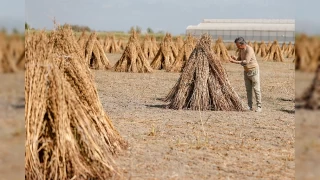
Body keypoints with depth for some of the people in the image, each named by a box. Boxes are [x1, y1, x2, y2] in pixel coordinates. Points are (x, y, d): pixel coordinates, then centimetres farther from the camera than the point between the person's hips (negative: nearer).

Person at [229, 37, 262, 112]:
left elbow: (246, 61, -28)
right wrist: (235, 58, -11)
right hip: (246, 71, 8)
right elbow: (240, 59, 10)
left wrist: (235, 61, -27)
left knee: (256, 89, -5)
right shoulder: (241, 49, 4)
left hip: (253, 70, -8)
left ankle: (259, 106, -2)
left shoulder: (249, 49, -22)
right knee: (248, 89, 6)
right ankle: (249, 106, 9)